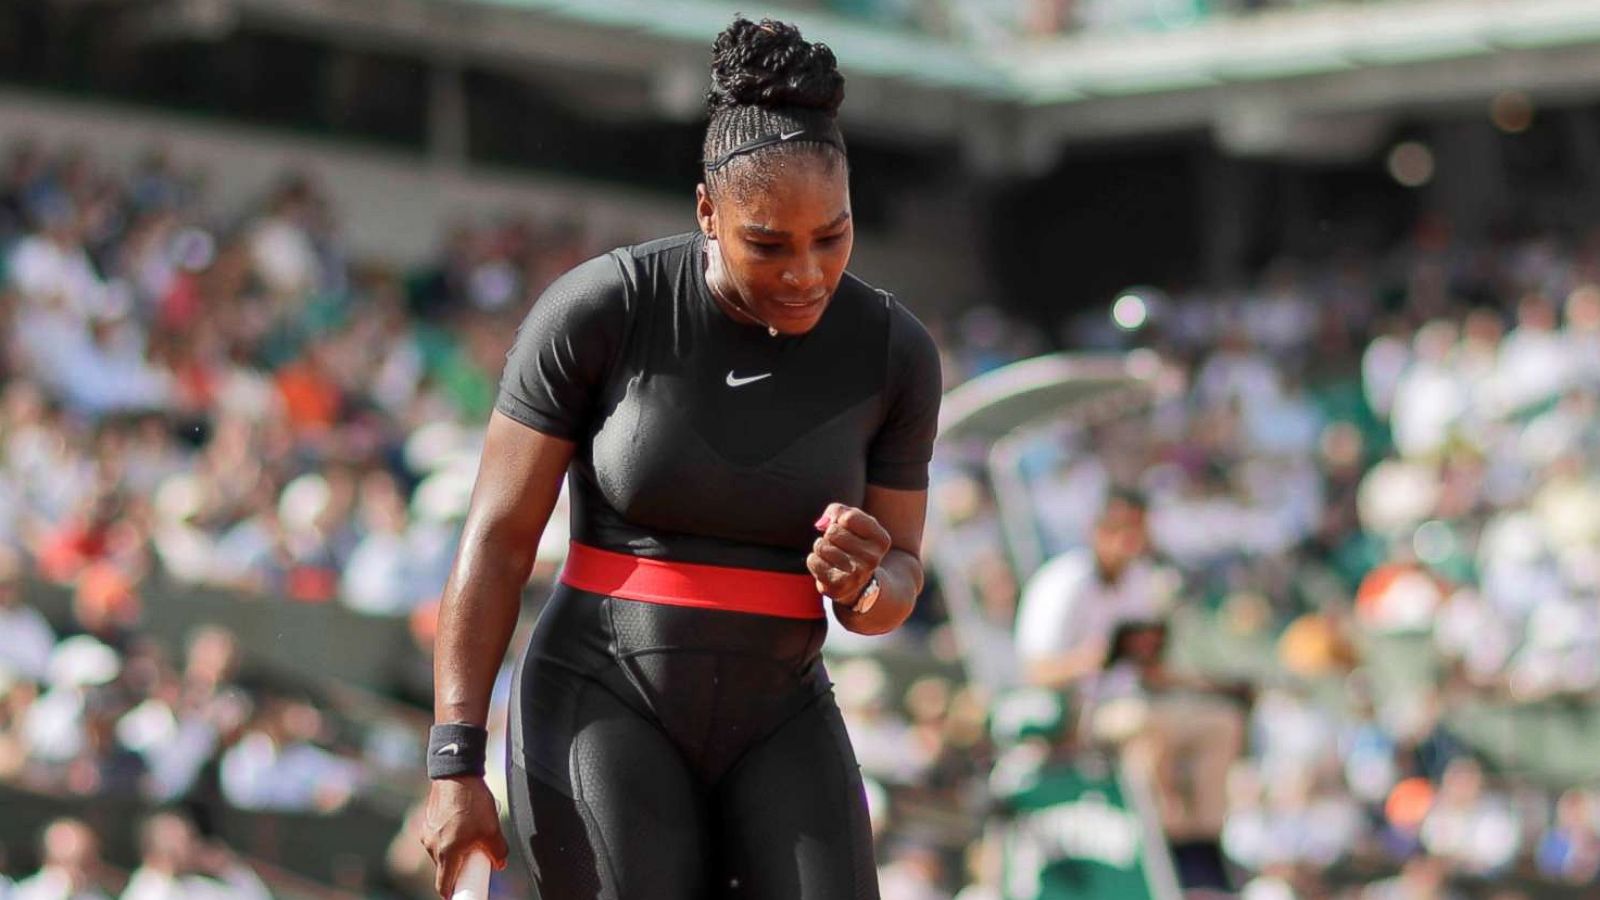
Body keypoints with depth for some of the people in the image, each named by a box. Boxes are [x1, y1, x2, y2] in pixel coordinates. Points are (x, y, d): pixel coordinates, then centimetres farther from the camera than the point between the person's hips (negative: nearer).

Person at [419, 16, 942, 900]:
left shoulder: (895, 350, -5)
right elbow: (495, 539, -11)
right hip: (599, 709, -3)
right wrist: (454, 766, -14)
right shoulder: (595, 309, -15)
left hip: (773, 725, 3)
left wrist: (862, 583, -22)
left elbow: (893, 587, 3)